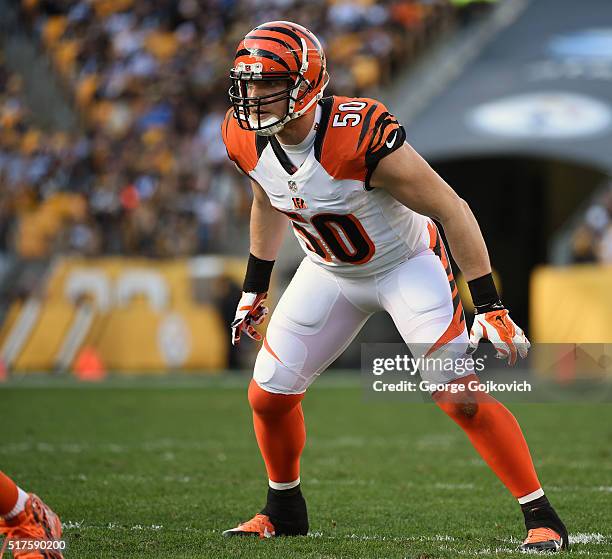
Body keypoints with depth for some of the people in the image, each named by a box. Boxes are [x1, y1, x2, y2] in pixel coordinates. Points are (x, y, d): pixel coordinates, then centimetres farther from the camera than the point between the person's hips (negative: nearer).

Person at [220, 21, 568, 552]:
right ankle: (284, 509, 30)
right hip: (330, 270, 6)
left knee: (460, 395, -18)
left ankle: (543, 518, -7)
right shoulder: (247, 140, -15)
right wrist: (254, 288, 16)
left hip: (407, 265, -6)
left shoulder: (362, 139, -35)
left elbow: (452, 209, -26)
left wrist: (489, 306, -26)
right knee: (269, 395, 4)